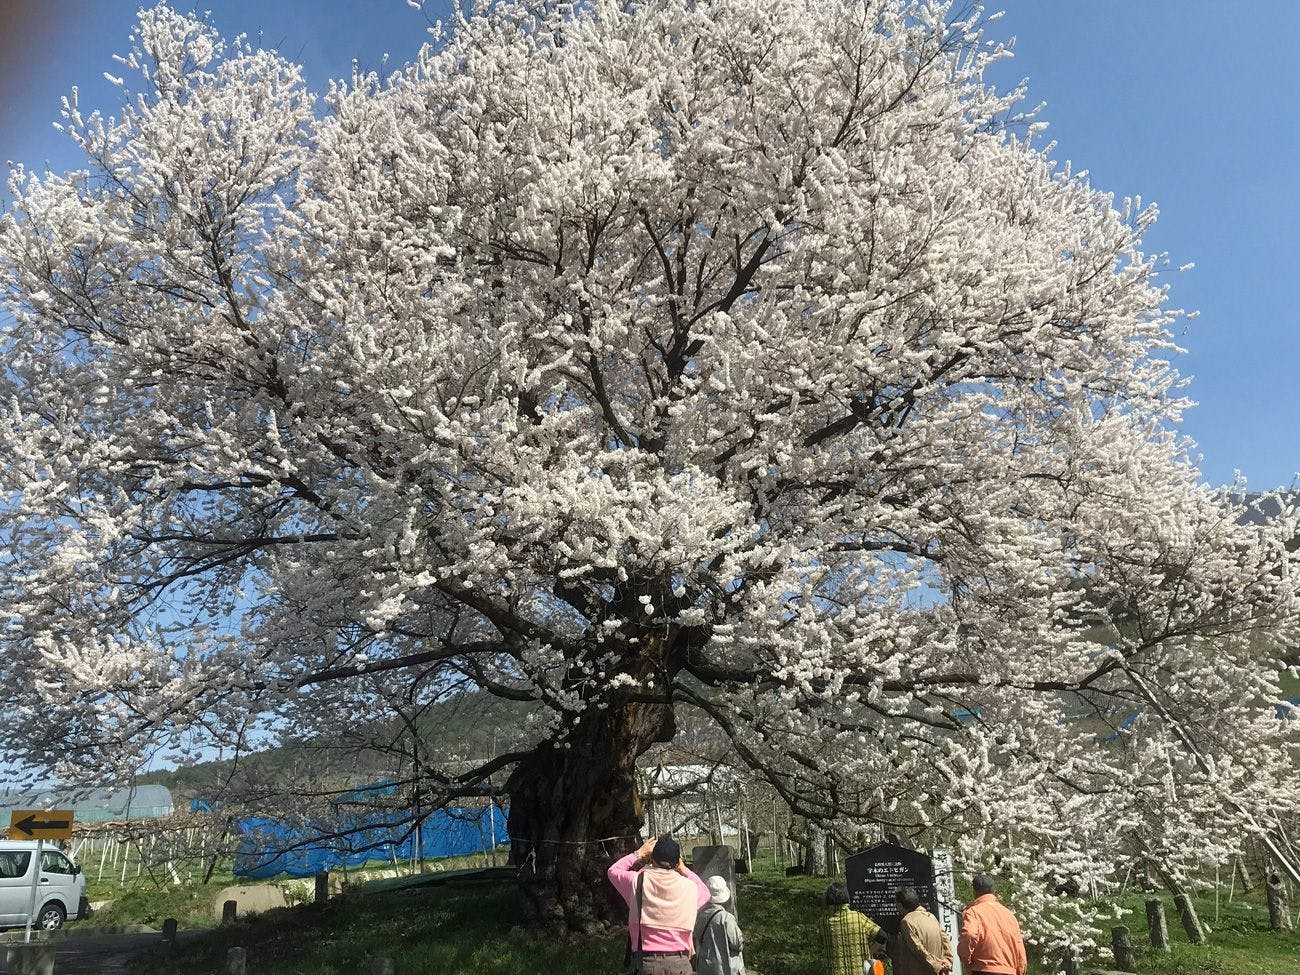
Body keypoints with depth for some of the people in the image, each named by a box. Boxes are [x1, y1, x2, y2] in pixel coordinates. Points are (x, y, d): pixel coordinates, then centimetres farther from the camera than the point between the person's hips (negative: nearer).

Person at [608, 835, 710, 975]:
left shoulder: (638, 881, -4)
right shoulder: (689, 887, -2)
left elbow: (613, 870, 17)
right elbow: (705, 892, 24)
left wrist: (639, 854, 21)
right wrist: (683, 869, 22)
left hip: (647, 961, -1)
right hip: (680, 962, 1)